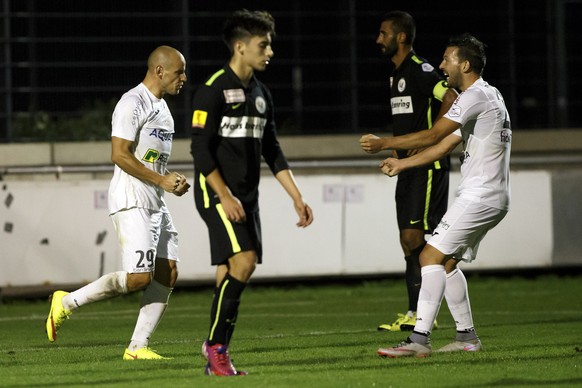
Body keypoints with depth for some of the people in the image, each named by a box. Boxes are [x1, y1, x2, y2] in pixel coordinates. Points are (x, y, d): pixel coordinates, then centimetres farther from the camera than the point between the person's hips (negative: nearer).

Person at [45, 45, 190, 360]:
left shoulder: (162, 107, 19)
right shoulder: (132, 103, -12)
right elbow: (119, 155, -19)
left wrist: (174, 182, 10)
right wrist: (161, 180, -17)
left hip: (156, 203, 10)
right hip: (131, 202, -10)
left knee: (167, 273, 1)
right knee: (139, 277, -16)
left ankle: (138, 346, 4)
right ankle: (68, 302, -2)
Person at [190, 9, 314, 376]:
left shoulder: (261, 94, 14)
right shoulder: (213, 90, -10)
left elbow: (272, 150, 19)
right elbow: (201, 148, -14)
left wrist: (296, 197, 13)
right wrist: (224, 196, -20)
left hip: (247, 197, 7)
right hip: (216, 193, -7)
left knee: (232, 276, 4)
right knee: (243, 261, -20)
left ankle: (217, 358, 8)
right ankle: (216, 345, -10)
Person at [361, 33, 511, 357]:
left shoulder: (476, 95, -13)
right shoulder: (489, 96, 20)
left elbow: (433, 136, -19)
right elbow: (444, 146, 21)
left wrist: (383, 144, -13)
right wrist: (402, 163, 18)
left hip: (479, 195, -10)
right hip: (492, 198, 10)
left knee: (432, 256, -14)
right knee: (446, 262, 16)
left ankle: (419, 339, -20)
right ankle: (467, 336, 19)